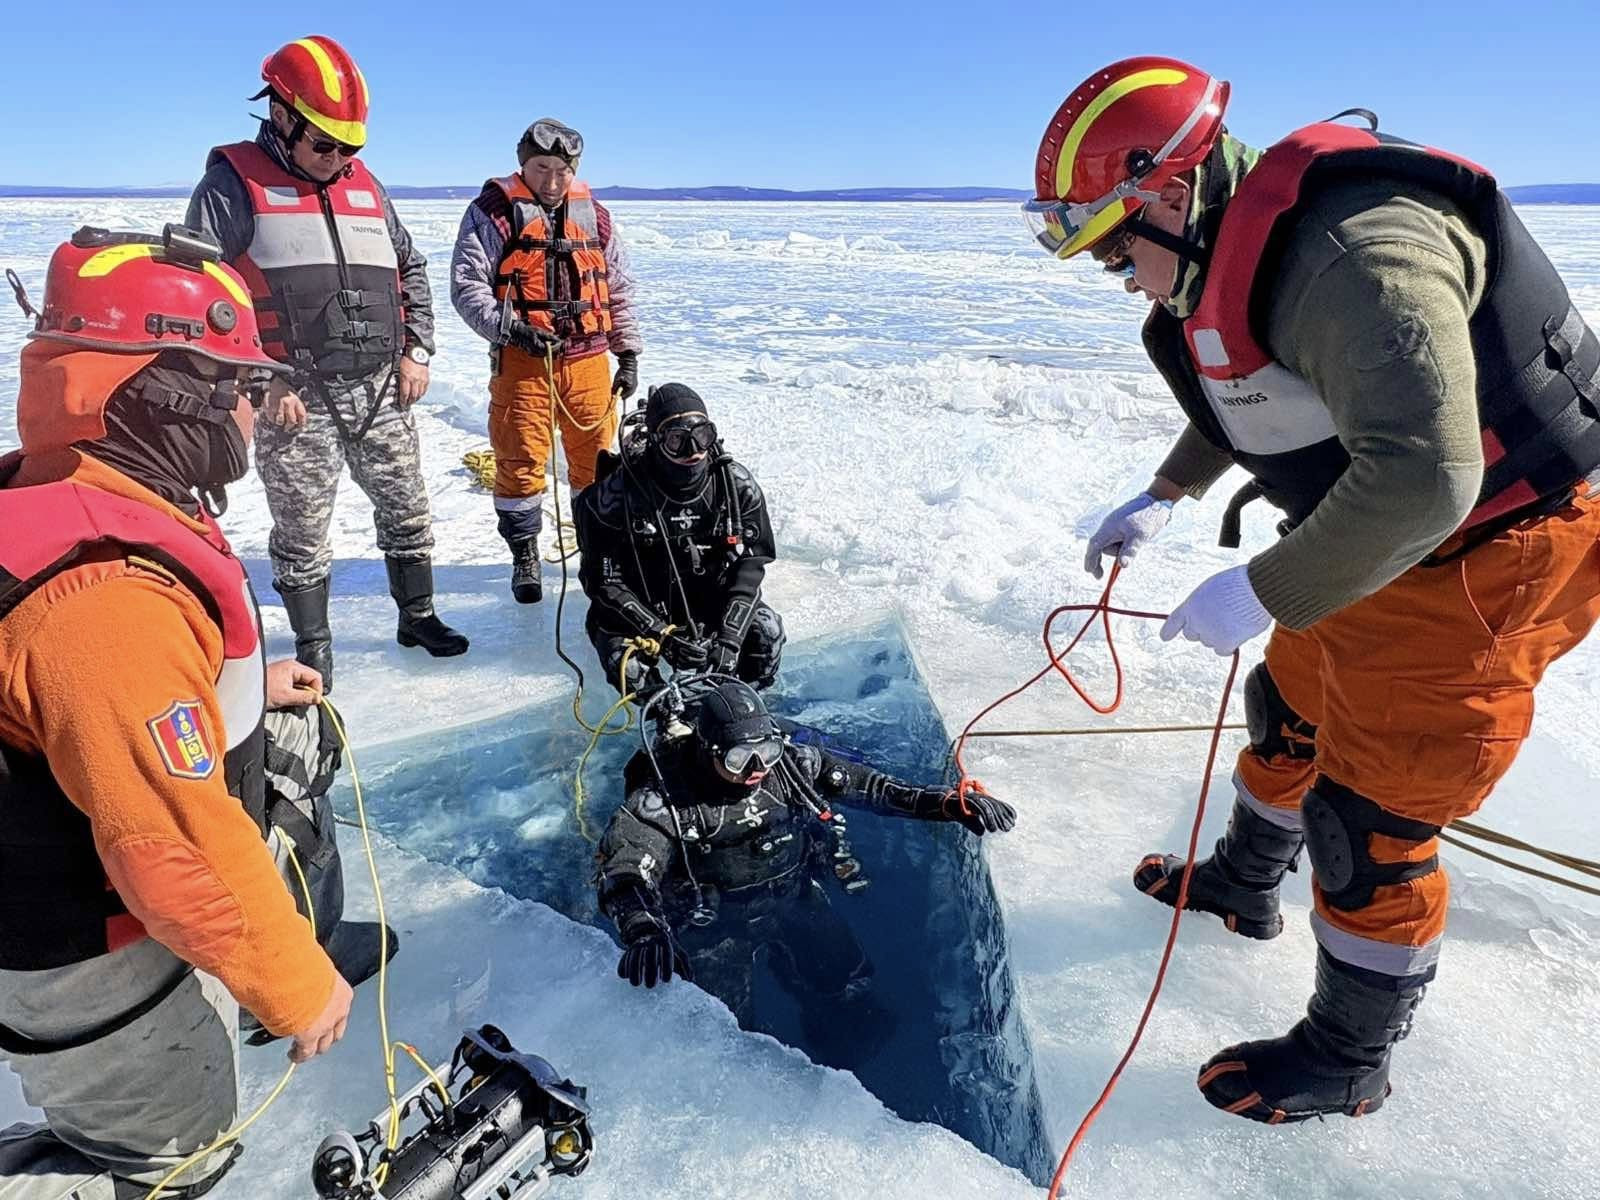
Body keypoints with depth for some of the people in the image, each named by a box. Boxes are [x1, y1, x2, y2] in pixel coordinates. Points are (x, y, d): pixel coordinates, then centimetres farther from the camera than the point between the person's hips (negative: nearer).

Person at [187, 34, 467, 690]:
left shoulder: (365, 185, 13)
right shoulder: (234, 182, -4)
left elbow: (412, 269, 21)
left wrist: (416, 351, 9)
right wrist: (261, 385, -14)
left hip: (382, 391, 5)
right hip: (295, 399, -4)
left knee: (407, 512, 12)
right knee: (302, 536, 4)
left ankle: (417, 615, 29)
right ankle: (313, 648, 20)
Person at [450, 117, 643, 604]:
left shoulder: (594, 216, 12)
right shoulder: (493, 211, -1)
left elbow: (619, 289, 17)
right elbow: (466, 286, -7)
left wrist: (628, 352, 10)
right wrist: (510, 328, -21)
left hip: (589, 360, 3)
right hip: (522, 360, -3)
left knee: (597, 459, 8)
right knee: (521, 460, 0)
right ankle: (524, 557, 15)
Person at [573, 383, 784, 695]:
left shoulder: (736, 484, -13)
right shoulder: (616, 495, -22)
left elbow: (751, 562, -10)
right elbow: (603, 581, -17)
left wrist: (729, 635, -22)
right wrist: (664, 635, -25)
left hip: (711, 597, 2)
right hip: (643, 608, -2)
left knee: (766, 631, -22)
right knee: (626, 668, -28)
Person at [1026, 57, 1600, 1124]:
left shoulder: (1350, 254, -31)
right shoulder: (1244, 249, 2)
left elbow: (1421, 480, -38)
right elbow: (1246, 394, 21)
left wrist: (1260, 594, -28)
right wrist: (1164, 498, 19)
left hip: (1490, 553, -9)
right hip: (1369, 540, 10)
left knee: (1370, 818, -2)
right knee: (1290, 713, 23)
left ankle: (1349, 1061, 22)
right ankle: (1245, 884, 49)